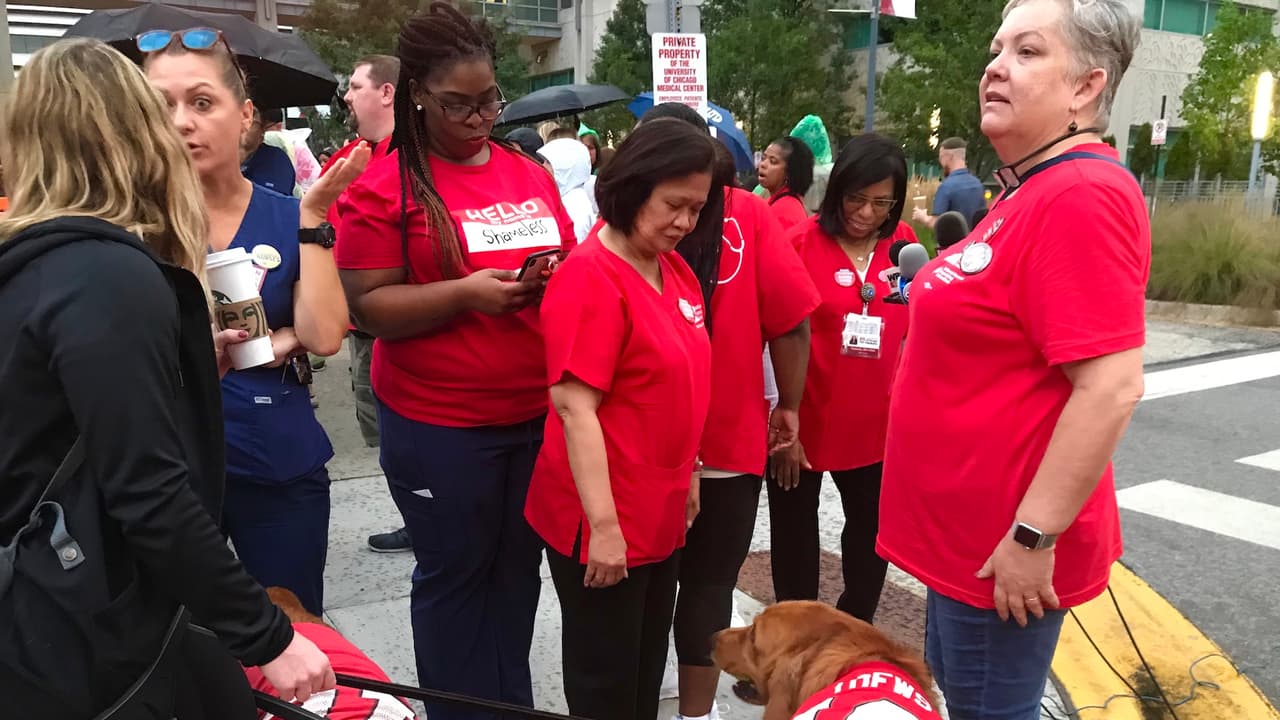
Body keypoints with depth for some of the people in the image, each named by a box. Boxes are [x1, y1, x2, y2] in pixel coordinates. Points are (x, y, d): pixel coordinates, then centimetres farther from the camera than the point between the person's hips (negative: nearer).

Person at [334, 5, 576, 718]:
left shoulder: (531, 173, 7)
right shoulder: (385, 186, -8)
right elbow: (369, 307, -11)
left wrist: (558, 278, -6)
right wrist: (464, 293, -23)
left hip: (538, 413, 5)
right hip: (440, 425, -5)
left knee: (520, 567, 17)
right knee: (455, 574, 11)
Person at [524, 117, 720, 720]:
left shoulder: (679, 273, 7)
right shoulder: (590, 275, -18)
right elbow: (574, 406, -22)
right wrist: (603, 525, -23)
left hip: (660, 513, 8)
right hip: (604, 521, -8)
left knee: (648, 671, 21)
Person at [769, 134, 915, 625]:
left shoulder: (903, 244, 0)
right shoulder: (802, 243, -14)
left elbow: (912, 328, 13)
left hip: (875, 425, 5)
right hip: (806, 423, -4)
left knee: (872, 531, 19)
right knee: (796, 537, 11)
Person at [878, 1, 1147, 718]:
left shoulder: (1082, 196, -22)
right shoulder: (1034, 193, 11)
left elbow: (1112, 386, -28)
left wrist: (1033, 535, -25)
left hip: (1005, 540, -10)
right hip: (973, 523, 10)